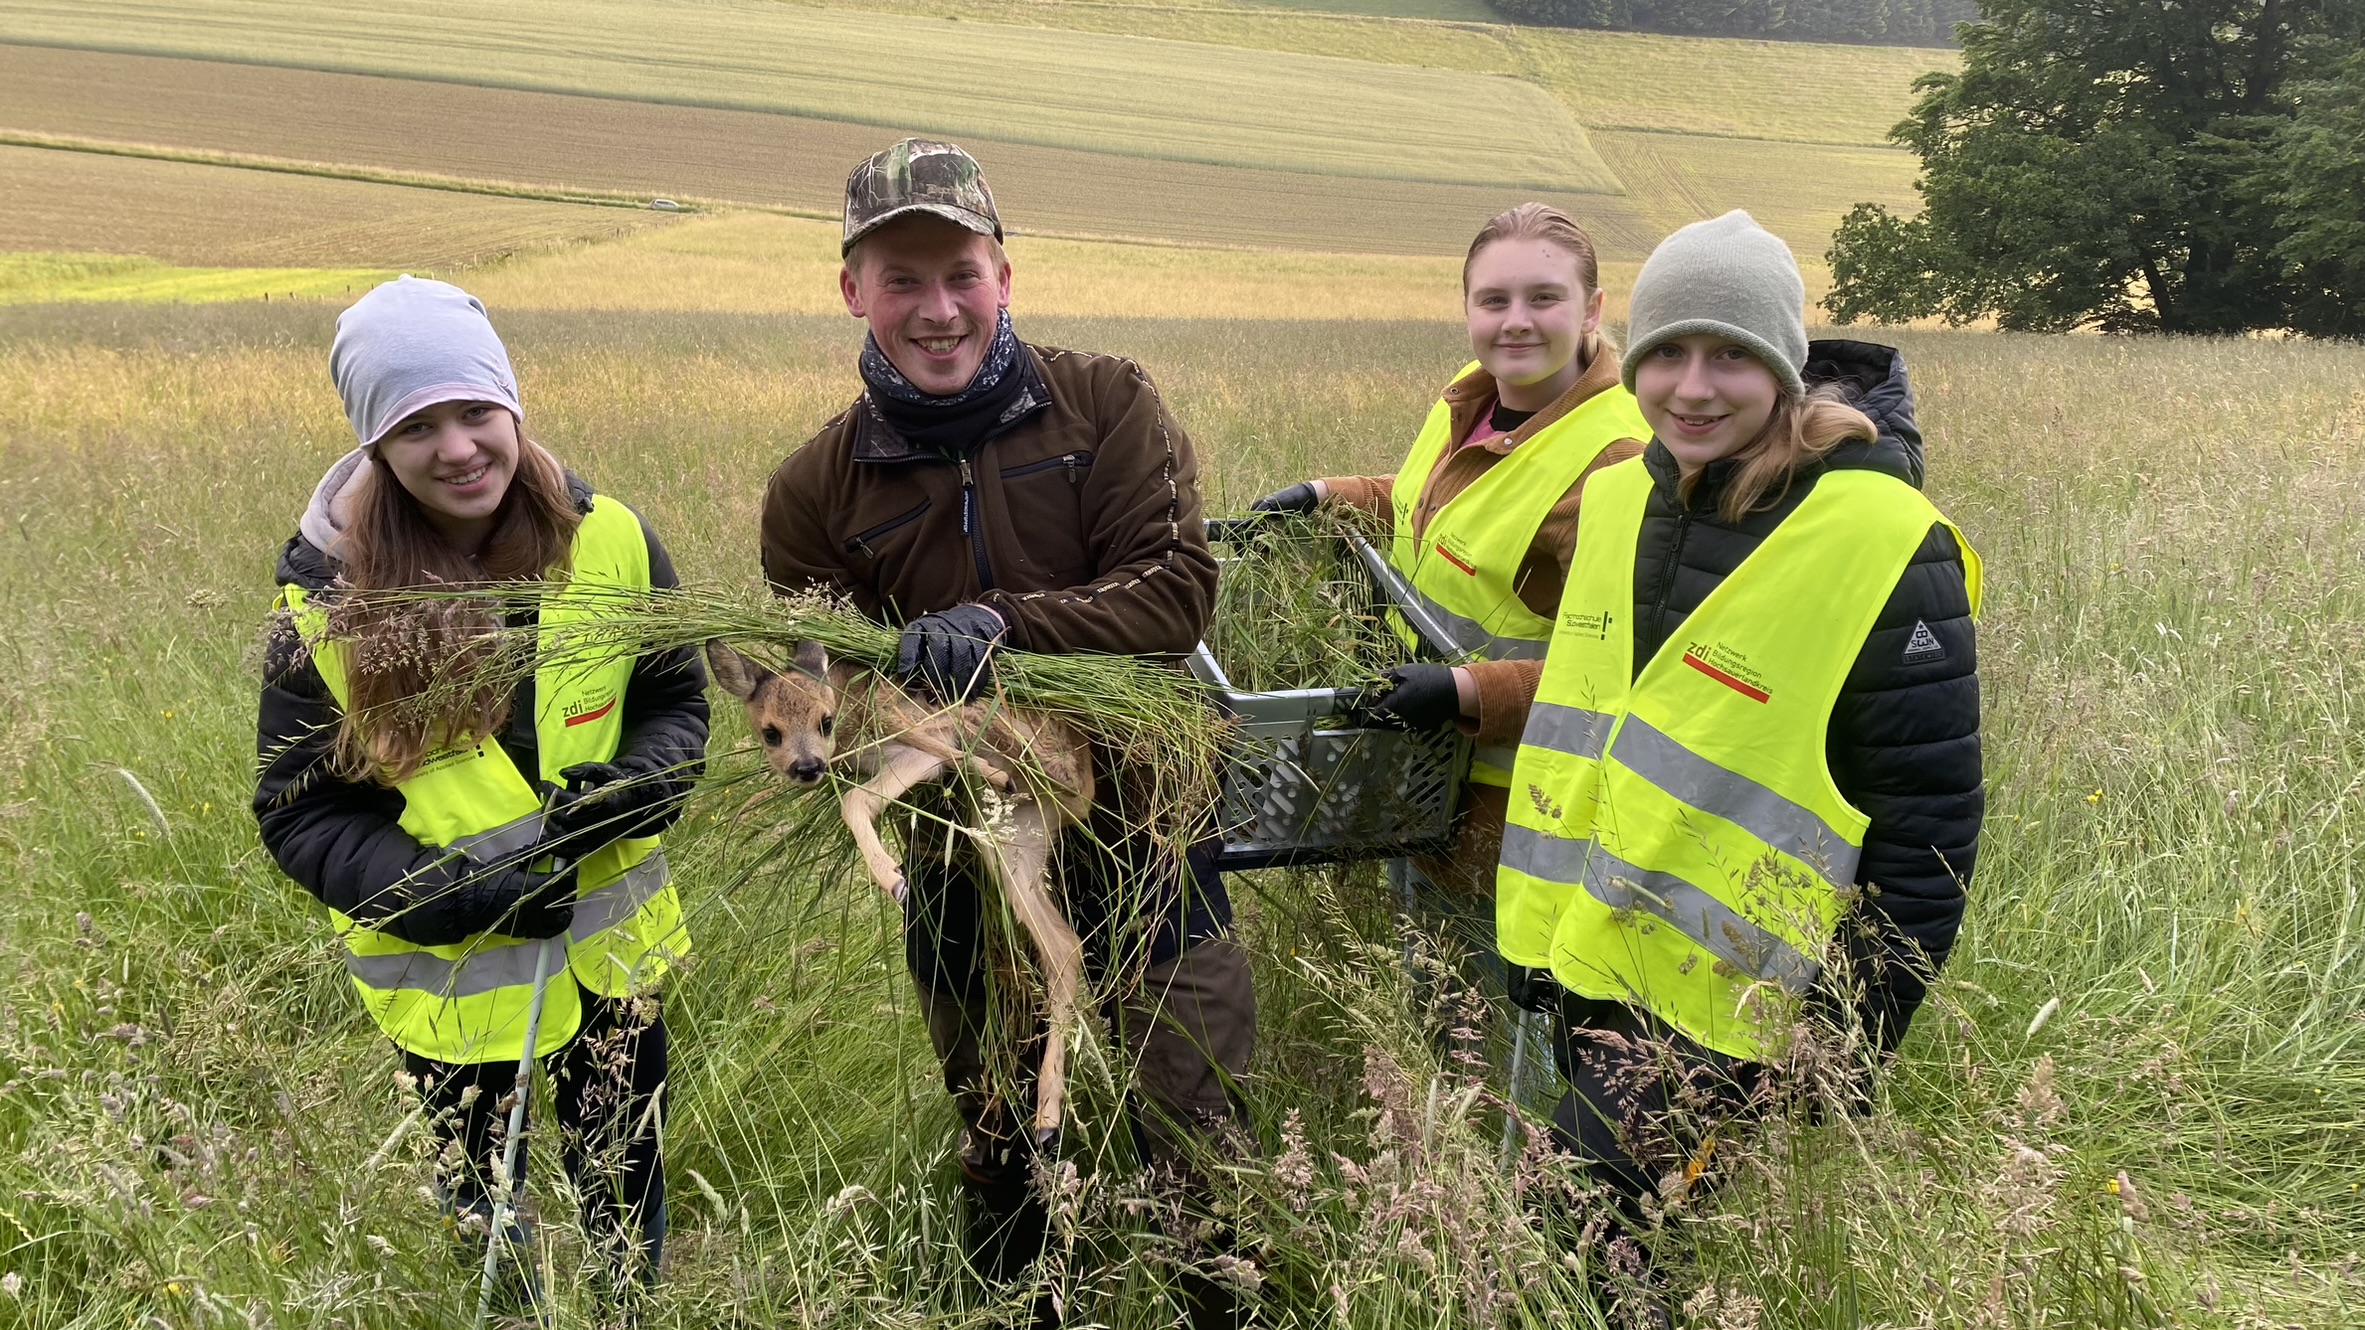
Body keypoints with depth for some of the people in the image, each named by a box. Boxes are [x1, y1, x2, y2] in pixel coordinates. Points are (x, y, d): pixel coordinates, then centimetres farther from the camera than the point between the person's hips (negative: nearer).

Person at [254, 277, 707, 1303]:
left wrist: (636, 786, -23)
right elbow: (301, 817, -9)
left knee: (629, 1208, 18)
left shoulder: (609, 543, -12)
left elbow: (677, 704, 0)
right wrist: (457, 892, -24)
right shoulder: (329, 605, -16)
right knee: (484, 1225, 19)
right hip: (446, 974, -1)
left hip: (610, 945, 1)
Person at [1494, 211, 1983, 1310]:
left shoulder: (1883, 545, -18)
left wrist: (1845, 1039, -15)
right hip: (1587, 969, 7)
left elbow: (1926, 826, -15)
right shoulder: (1619, 497, 4)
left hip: (1721, 1016, -7)